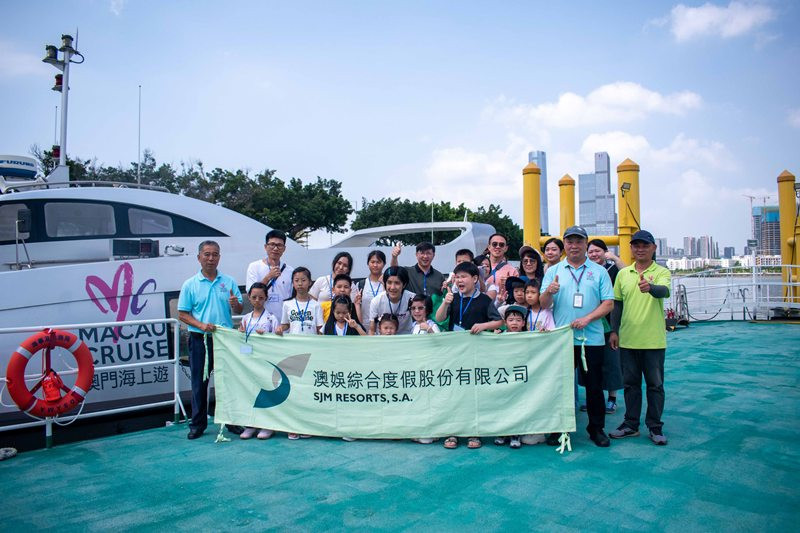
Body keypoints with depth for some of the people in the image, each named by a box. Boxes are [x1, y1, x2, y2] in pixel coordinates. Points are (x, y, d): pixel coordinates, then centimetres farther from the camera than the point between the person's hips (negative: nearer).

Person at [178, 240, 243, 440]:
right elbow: (182, 314, 1)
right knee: (200, 382, 7)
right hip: (200, 340, -1)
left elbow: (239, 310, 8)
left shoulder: (229, 281, 6)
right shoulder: (189, 285, 2)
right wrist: (201, 325, -15)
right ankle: (197, 424, 19)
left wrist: (235, 304, -16)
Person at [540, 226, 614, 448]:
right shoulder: (553, 271, 7)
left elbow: (608, 303, 0)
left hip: (592, 338, 0)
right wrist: (549, 291, -21)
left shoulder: (599, 271, 6)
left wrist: (587, 318, -14)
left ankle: (597, 428, 22)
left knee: (594, 386, 7)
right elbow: (543, 305, 1)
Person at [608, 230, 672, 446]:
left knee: (655, 385, 7)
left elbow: (664, 291, -25)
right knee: (630, 383, 12)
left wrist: (650, 287, -47)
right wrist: (614, 330, 8)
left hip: (654, 340, -3)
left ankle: (655, 427, 19)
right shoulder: (623, 273, 8)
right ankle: (631, 424, 24)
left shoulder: (661, 272, -3)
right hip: (627, 339, 3)